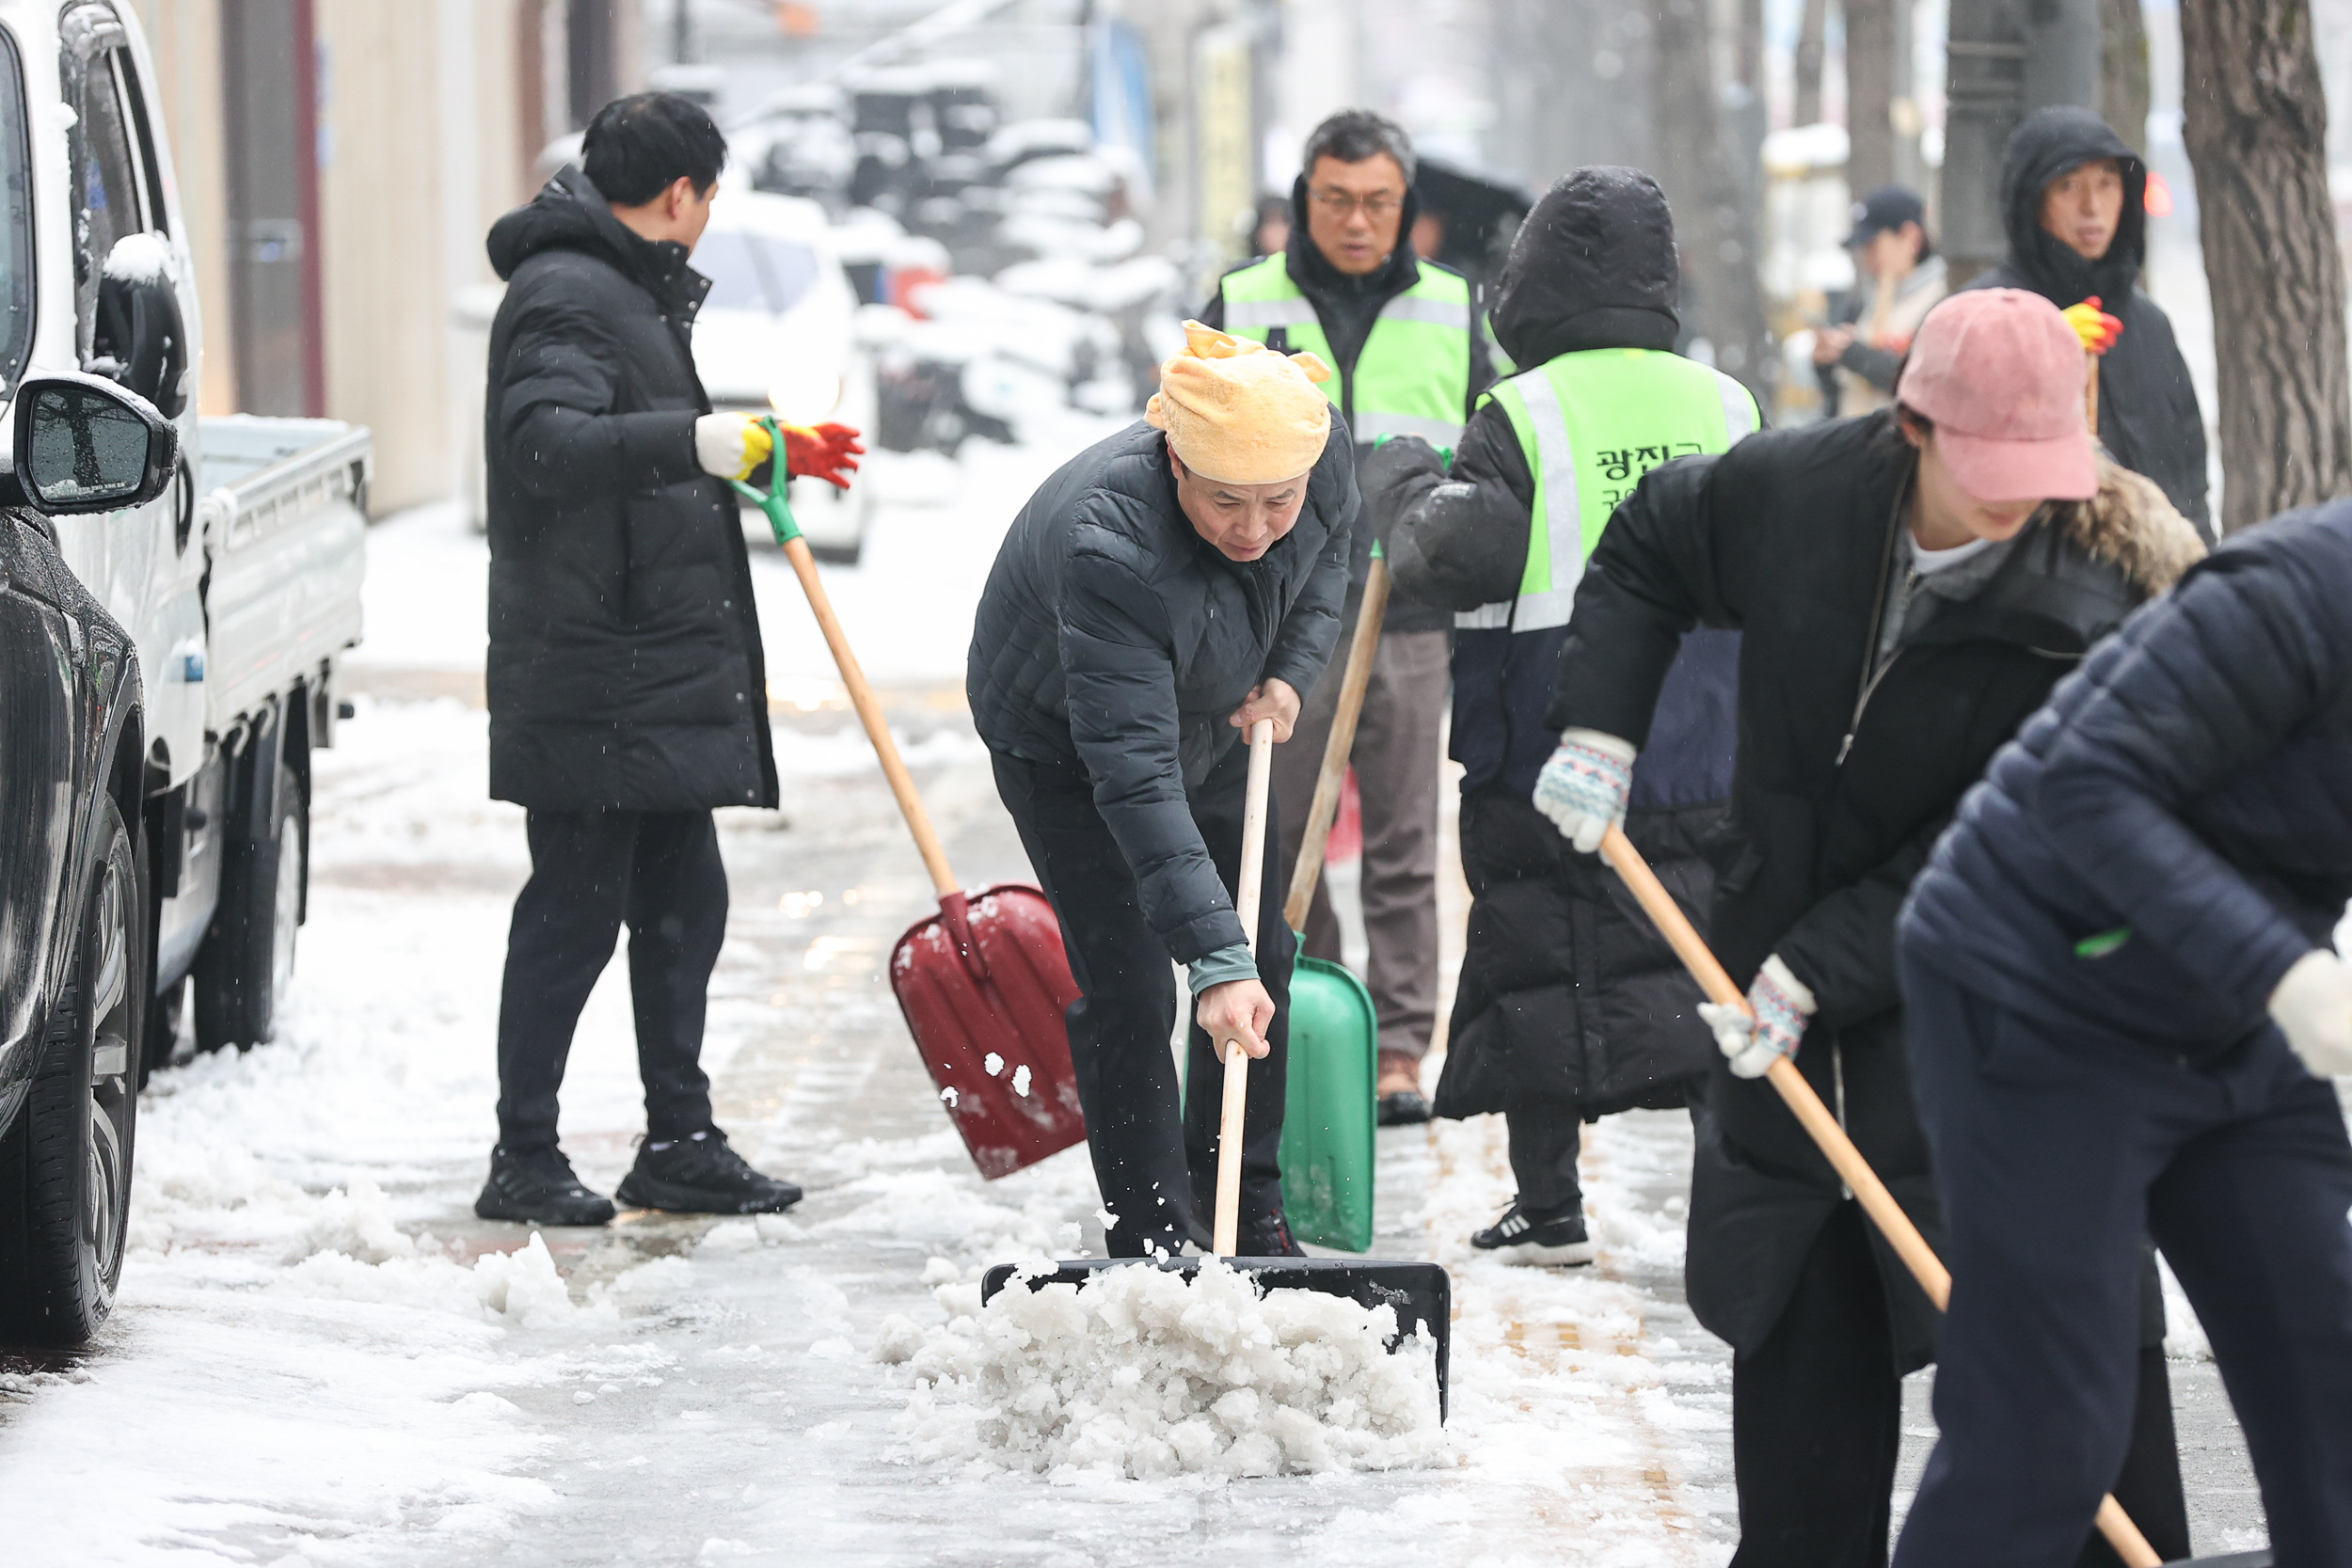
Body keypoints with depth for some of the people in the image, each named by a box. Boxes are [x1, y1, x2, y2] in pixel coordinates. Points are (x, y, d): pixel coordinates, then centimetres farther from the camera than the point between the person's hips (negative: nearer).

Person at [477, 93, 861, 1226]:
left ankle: (678, 1143, 18)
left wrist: (770, 453, 47)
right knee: (576, 908, -7)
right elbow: (545, 441, -33)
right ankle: (523, 1160, -1)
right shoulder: (567, 297, -14)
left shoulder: (629, 291, 21)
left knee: (682, 901, 12)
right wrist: (709, 443, -44)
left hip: (659, 678, 11)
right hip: (589, 682, -11)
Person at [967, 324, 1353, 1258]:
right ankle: (1154, 1245, -4)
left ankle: (1250, 1215, 29)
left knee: (1266, 963, 13)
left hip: (1211, 724, 6)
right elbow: (1135, 780, -48)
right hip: (1064, 743, -6)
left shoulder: (1323, 453, -27)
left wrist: (1290, 673, -14)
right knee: (1128, 995, -13)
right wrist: (1214, 956, -53)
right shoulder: (1111, 551, -45)